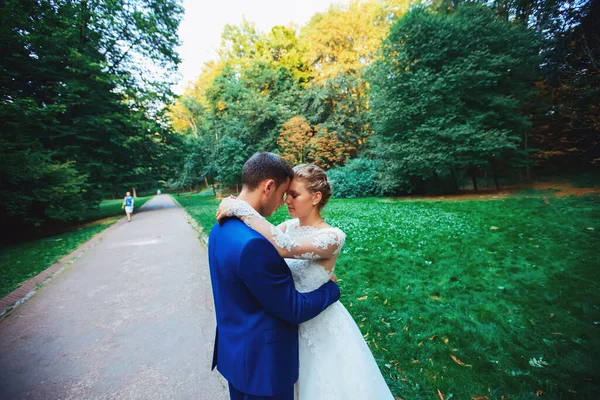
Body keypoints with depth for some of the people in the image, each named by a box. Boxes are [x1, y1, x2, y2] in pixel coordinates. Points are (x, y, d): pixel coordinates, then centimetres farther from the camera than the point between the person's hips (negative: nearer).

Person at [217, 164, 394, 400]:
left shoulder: (332, 237, -28)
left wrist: (242, 210, -40)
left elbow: (285, 248, -43)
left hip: (320, 325, -5)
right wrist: (237, 208, -27)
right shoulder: (290, 225, -6)